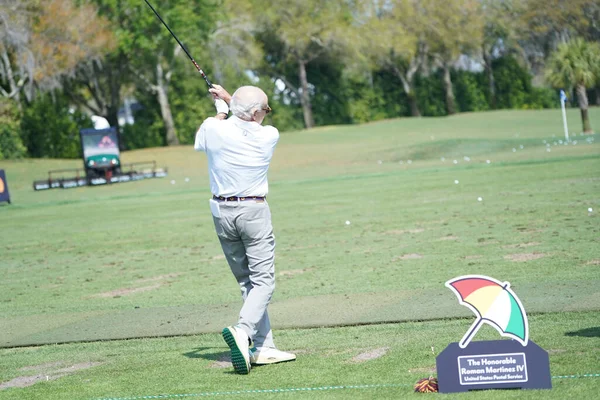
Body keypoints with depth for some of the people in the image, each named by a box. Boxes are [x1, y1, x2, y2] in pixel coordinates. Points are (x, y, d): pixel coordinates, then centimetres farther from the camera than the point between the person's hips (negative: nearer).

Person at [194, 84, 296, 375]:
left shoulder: (213, 129, -6)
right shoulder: (269, 136, -7)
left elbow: (199, 142, 20)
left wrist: (220, 110, 29)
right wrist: (228, 98, 26)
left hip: (222, 212, 4)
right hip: (254, 211, -4)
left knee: (246, 282, 10)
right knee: (263, 281, -4)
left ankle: (264, 347, 8)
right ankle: (243, 331, -29)